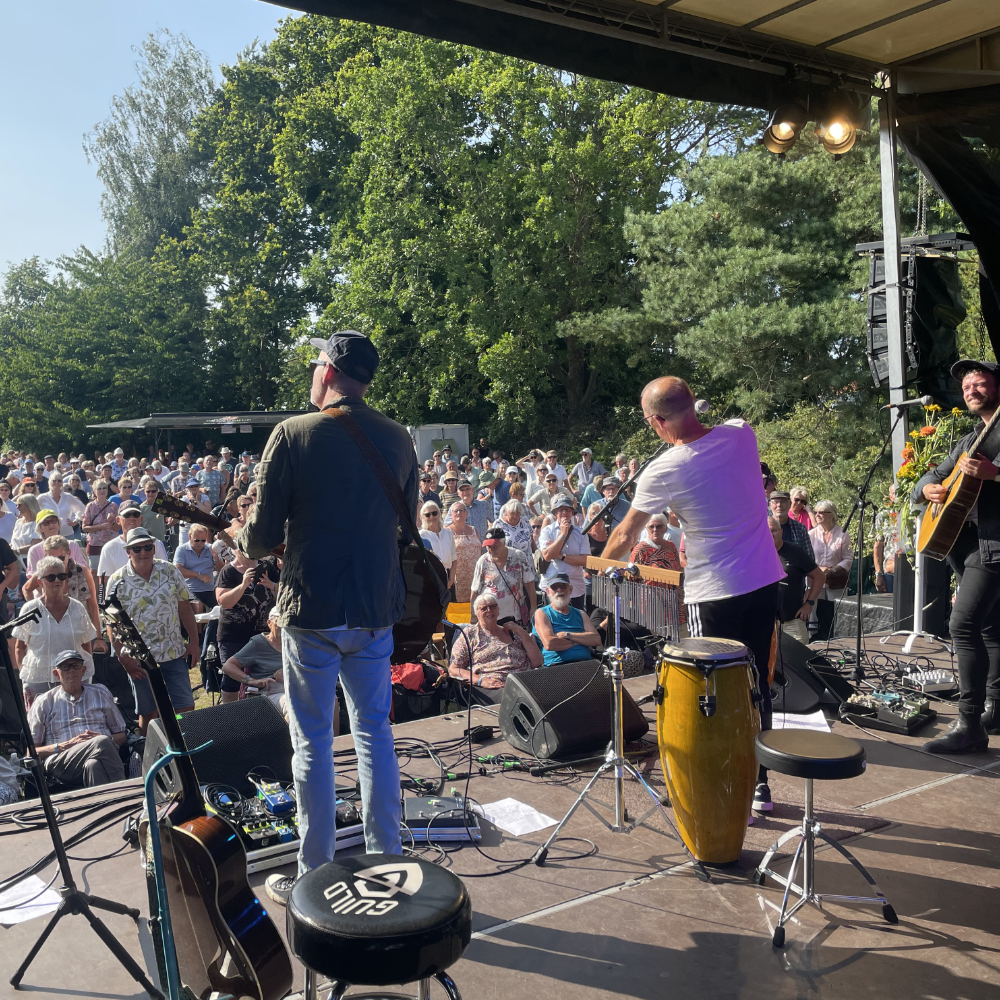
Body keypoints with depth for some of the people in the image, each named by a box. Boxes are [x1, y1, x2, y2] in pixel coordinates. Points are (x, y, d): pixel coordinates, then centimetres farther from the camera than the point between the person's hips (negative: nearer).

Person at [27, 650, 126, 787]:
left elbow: (122, 735, 25)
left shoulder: (101, 693, 25)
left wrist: (106, 739, 1)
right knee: (102, 742, -36)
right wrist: (63, 746, -5)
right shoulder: (44, 702, 19)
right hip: (60, 763, -2)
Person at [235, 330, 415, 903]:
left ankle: (317, 879, 16)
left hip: (312, 610, -4)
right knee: (375, 733, 15)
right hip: (377, 609, 4)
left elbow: (262, 535, -10)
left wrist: (247, 544, 13)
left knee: (313, 741, 7)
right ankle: (387, 865, 24)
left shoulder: (294, 434, -11)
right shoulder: (398, 439, 4)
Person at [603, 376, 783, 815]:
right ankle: (759, 785, 27)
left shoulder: (664, 471, -16)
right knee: (757, 686, 16)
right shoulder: (741, 433, -3)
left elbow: (625, 536, -2)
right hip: (765, 581, 6)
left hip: (715, 593, -6)